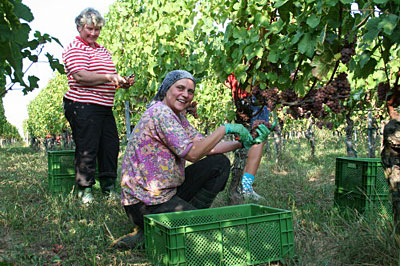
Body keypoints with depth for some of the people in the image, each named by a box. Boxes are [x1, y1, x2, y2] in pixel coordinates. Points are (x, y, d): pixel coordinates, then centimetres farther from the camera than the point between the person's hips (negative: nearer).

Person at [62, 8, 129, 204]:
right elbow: (80, 75, -20)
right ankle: (84, 189, 8)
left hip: (104, 107, 8)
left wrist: (121, 82, 8)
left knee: (111, 145, 9)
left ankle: (108, 186, 21)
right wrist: (108, 77, -25)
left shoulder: (103, 50, 21)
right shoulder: (75, 48, -5)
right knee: (86, 149, -5)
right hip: (82, 107, -8)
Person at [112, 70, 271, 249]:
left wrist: (243, 143, 1)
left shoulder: (178, 115, 12)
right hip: (146, 203, -10)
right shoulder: (160, 112, -18)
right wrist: (225, 129, -18)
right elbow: (192, 153, -24)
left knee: (220, 163, 6)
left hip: (167, 191, 10)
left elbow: (205, 147, 9)